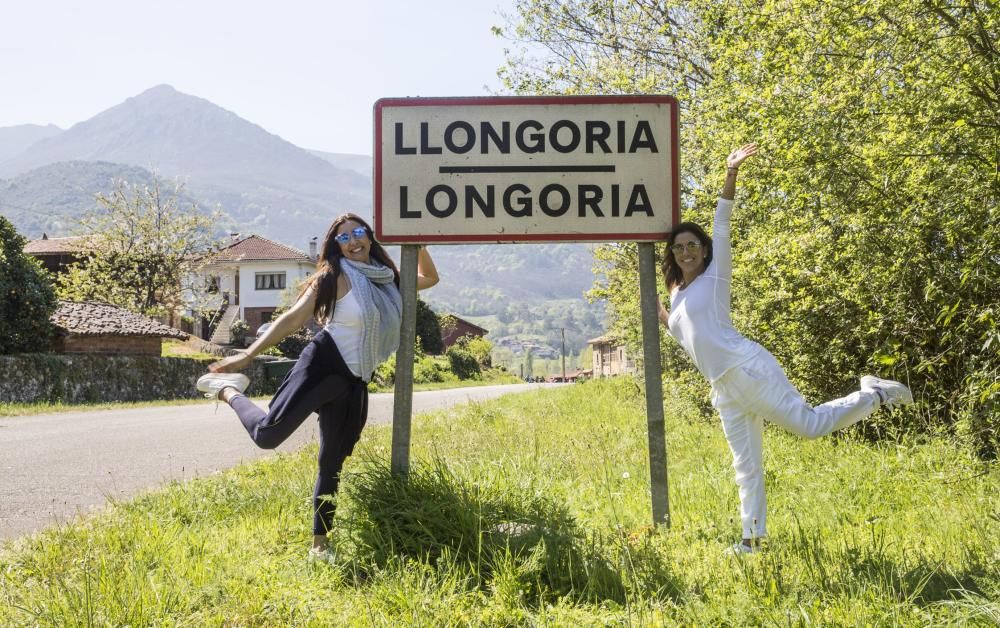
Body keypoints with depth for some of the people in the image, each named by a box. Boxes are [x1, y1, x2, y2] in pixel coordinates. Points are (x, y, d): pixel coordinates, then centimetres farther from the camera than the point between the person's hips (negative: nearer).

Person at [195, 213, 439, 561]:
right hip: (322, 366, -5)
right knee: (268, 433, -22)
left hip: (354, 385, 6)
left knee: (332, 465, 10)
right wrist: (247, 355, -12)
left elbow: (429, 278, 29)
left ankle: (319, 545, 20)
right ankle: (230, 391, 8)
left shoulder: (387, 278, 14)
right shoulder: (335, 276, -4)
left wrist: (420, 243, 10)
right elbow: (293, 318, -7)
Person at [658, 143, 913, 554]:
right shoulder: (678, 296, 20)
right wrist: (661, 318, 22)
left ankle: (873, 395, 9)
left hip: (748, 370, -6)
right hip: (724, 390, 7)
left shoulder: (715, 275, 4)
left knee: (811, 424, -12)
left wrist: (731, 173, -15)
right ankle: (753, 537, 12)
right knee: (746, 464, 8)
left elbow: (722, 226, -7)